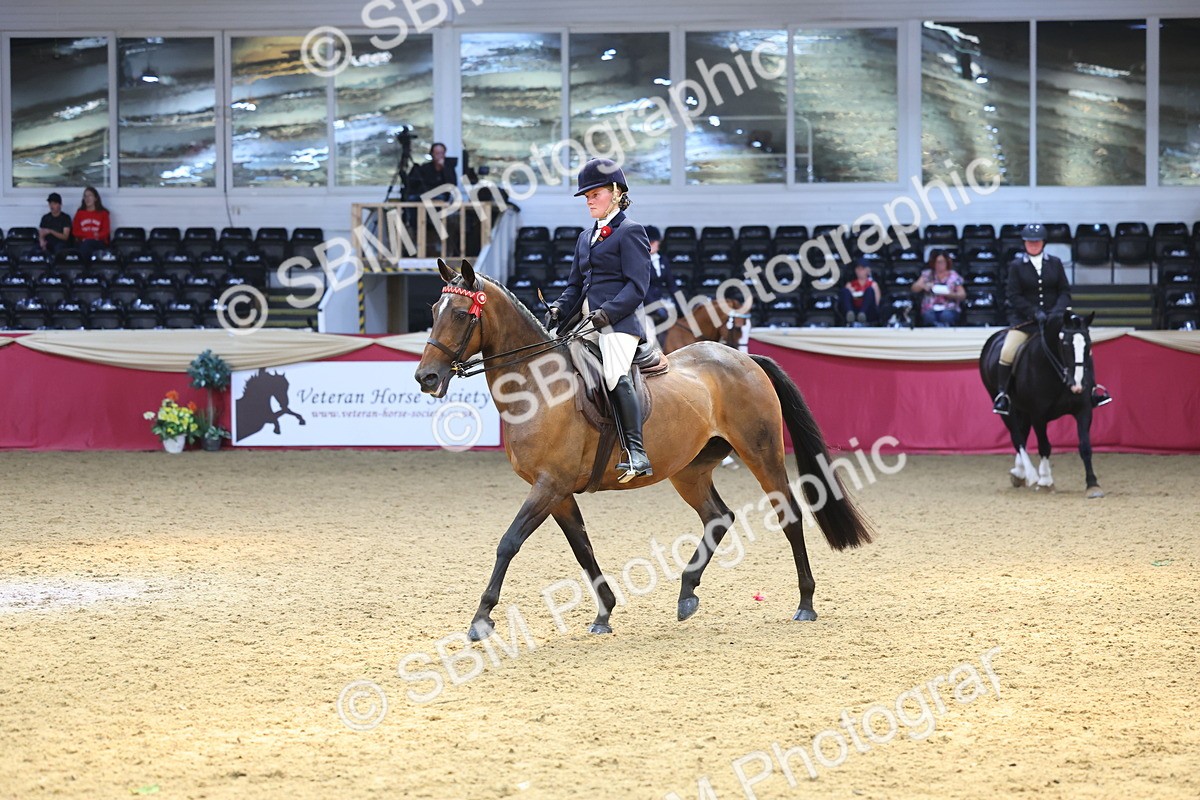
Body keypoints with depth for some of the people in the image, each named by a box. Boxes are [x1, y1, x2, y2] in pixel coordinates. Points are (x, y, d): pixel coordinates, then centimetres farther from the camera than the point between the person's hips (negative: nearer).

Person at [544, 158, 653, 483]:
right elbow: (575, 285, 23)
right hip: (589, 322, 9)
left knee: (615, 374, -29)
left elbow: (637, 287, -10)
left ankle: (636, 453, -33)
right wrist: (559, 309, 2)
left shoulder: (630, 232, -1)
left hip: (620, 321, -9)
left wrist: (606, 313, -22)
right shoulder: (586, 237, 23)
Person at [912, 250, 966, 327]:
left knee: (946, 315, -37)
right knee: (929, 316, -35)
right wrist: (923, 286, -15)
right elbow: (914, 289, 7)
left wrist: (950, 294, -13)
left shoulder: (954, 276, 11)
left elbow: (962, 295, 7)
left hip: (949, 309, -1)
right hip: (930, 309, 1)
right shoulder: (927, 274, 14)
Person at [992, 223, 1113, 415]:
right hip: (1024, 319, -2)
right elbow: (1014, 296, -5)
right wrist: (1035, 313, -18)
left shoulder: (1055, 263, 7)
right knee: (1007, 353, -22)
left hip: (1054, 317, 2)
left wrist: (1057, 312, -13)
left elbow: (1065, 292, 6)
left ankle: (1092, 389, 2)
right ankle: (1002, 393, -3)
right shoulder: (1016, 266, 0)